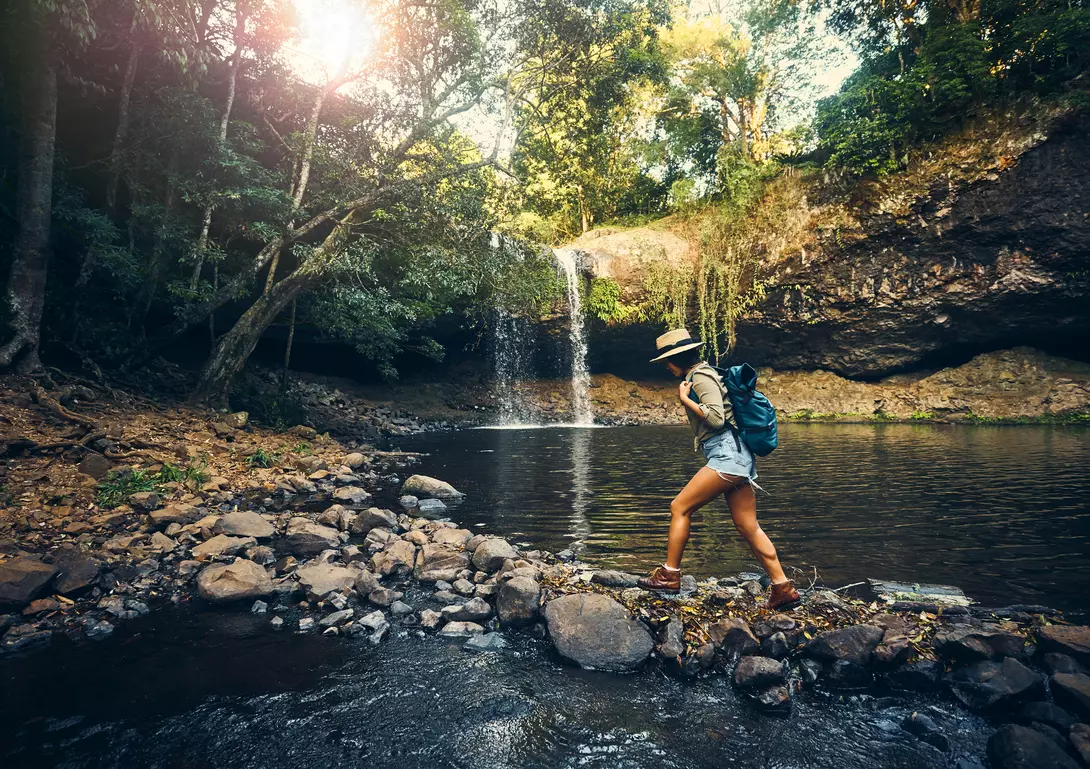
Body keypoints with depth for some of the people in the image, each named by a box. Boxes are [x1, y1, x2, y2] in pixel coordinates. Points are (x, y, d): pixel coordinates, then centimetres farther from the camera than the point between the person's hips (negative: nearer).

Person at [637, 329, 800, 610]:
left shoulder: (701, 377, -8)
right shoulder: (703, 374, 22)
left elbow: (716, 418, -19)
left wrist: (685, 399, -12)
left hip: (728, 454, -10)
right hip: (737, 458, 10)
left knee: (679, 507, -6)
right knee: (748, 527, 8)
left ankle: (669, 575, 1)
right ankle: (783, 588, 10)